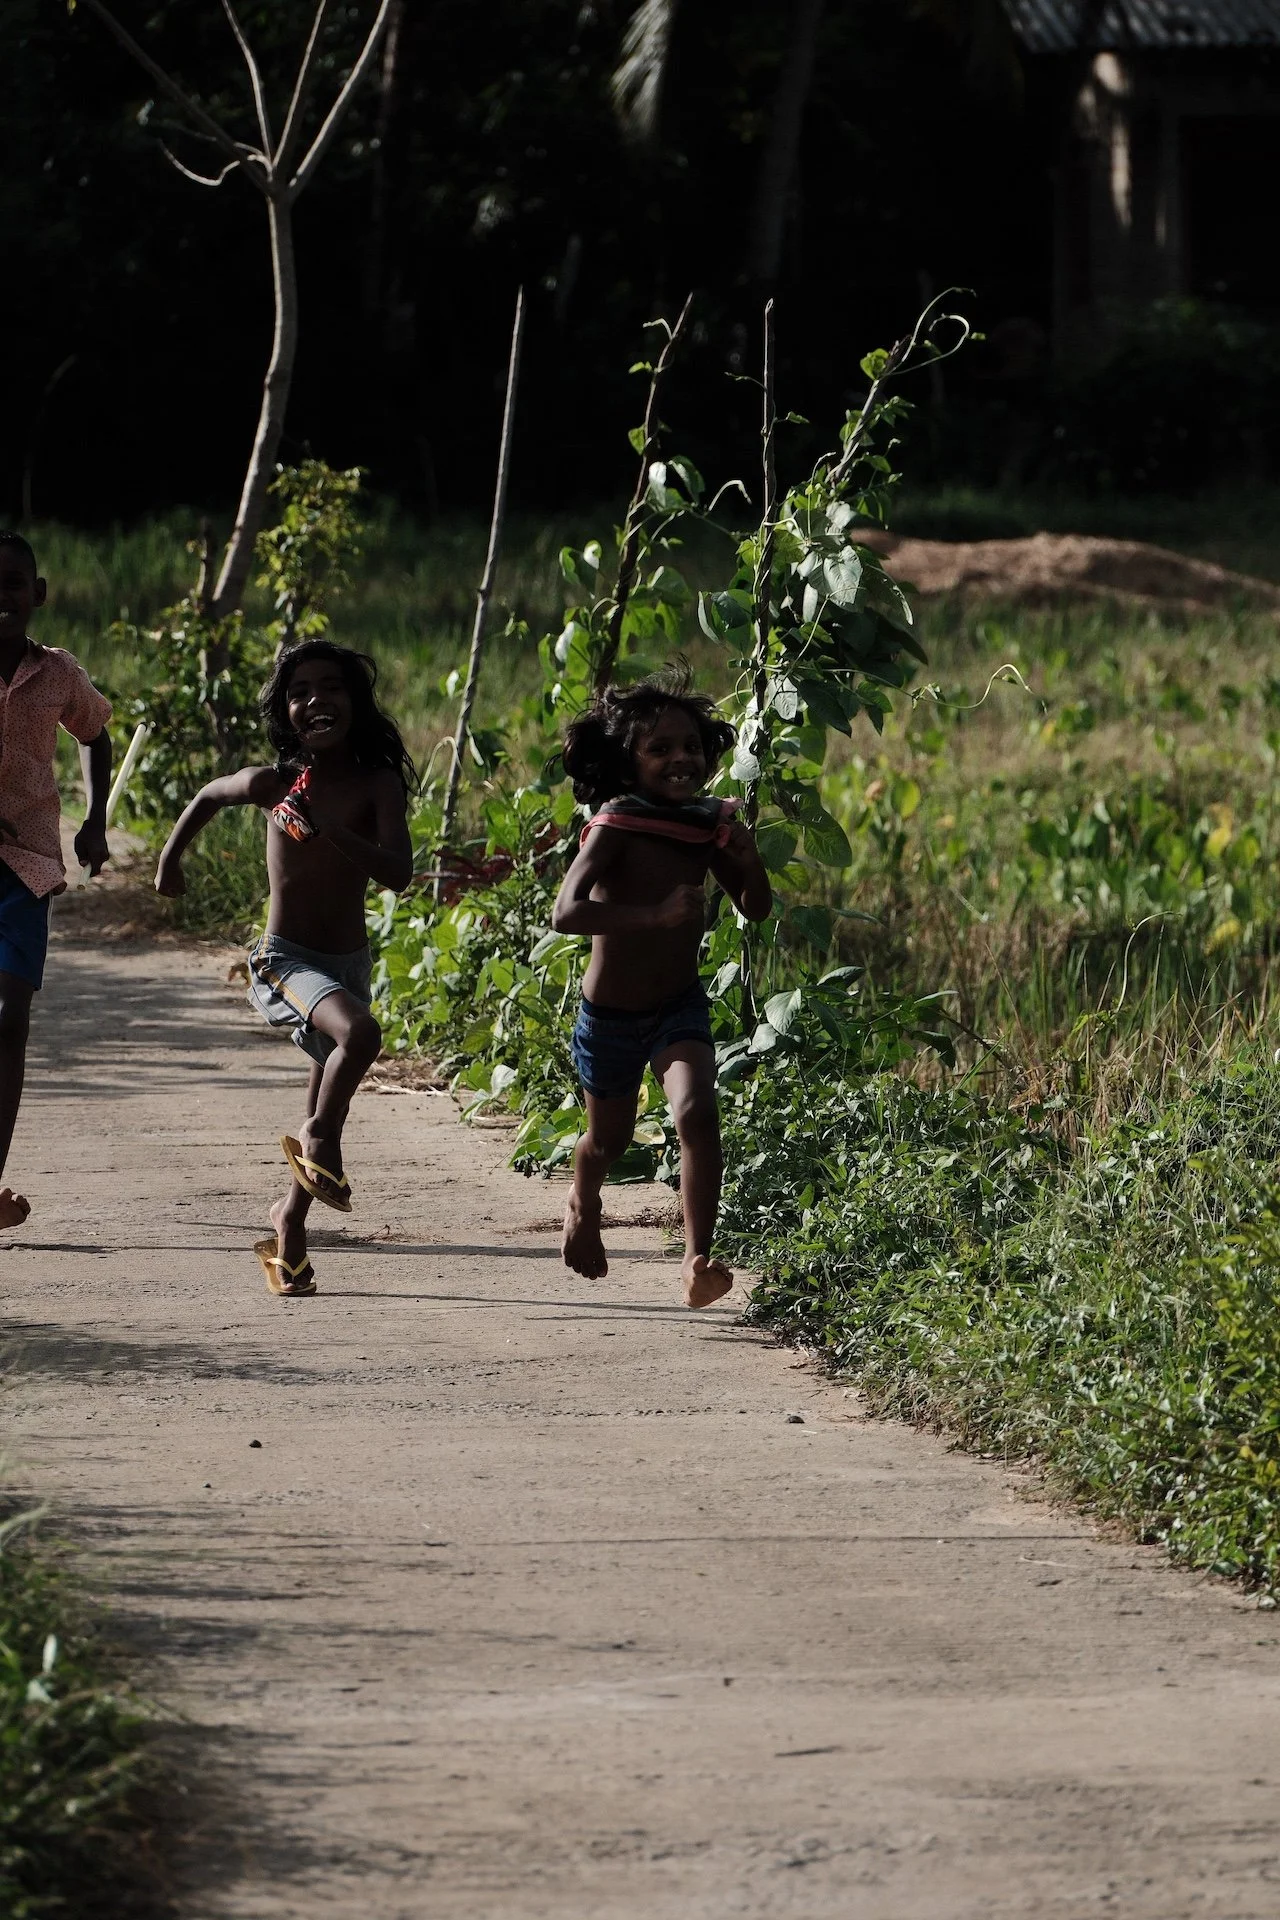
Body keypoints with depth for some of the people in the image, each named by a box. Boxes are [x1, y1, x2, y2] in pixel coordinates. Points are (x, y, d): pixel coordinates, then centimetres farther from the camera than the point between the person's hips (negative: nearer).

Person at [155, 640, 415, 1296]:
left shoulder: (377, 786, -9)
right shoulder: (272, 783, -9)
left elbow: (398, 873, -21)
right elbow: (208, 796, 12)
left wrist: (327, 831, -33)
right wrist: (170, 861, 18)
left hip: (348, 964, 3)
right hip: (284, 962, -3)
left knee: (327, 1106, 17)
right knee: (360, 1033, -32)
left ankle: (290, 1223, 39)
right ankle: (319, 1143, -9)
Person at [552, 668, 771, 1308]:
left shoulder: (707, 826, -7)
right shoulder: (615, 827, -21)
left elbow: (755, 908, 7)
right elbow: (567, 911, -35)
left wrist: (747, 859, -15)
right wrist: (655, 914, -45)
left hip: (680, 1008, 2)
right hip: (610, 1015, -2)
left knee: (697, 1115, -25)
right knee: (609, 1139, 20)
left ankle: (698, 1258, -26)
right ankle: (584, 1204, 55)